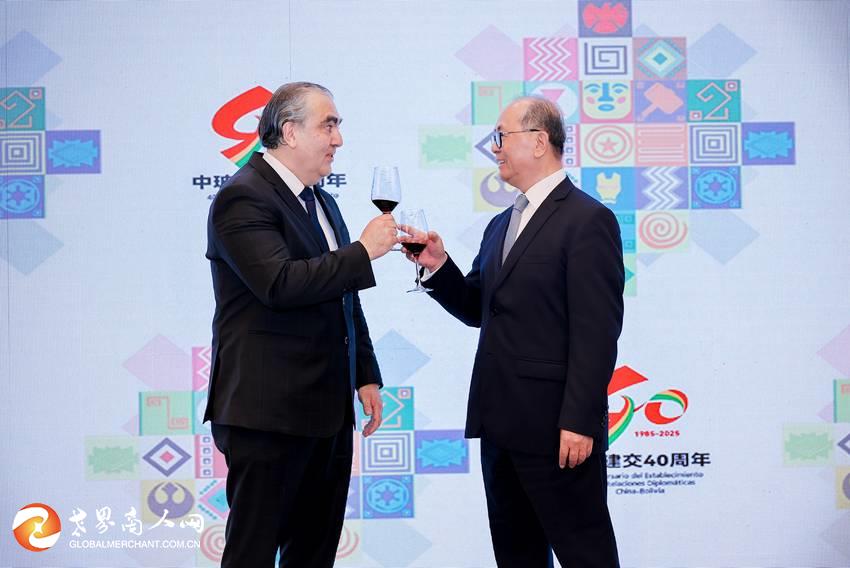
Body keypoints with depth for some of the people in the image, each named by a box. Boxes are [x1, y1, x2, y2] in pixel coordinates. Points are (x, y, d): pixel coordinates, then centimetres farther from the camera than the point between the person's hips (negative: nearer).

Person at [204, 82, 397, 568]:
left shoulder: (323, 202, 18)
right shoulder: (243, 198, -11)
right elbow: (280, 283, -25)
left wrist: (366, 376, 17)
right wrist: (363, 251, -18)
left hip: (329, 411, 9)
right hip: (268, 412, -9)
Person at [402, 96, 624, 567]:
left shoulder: (587, 219, -11)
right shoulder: (501, 225, 17)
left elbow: (596, 332, -16)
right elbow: (479, 310, 17)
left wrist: (579, 422, -20)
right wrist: (438, 267, 0)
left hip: (555, 426, -9)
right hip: (501, 423, 9)